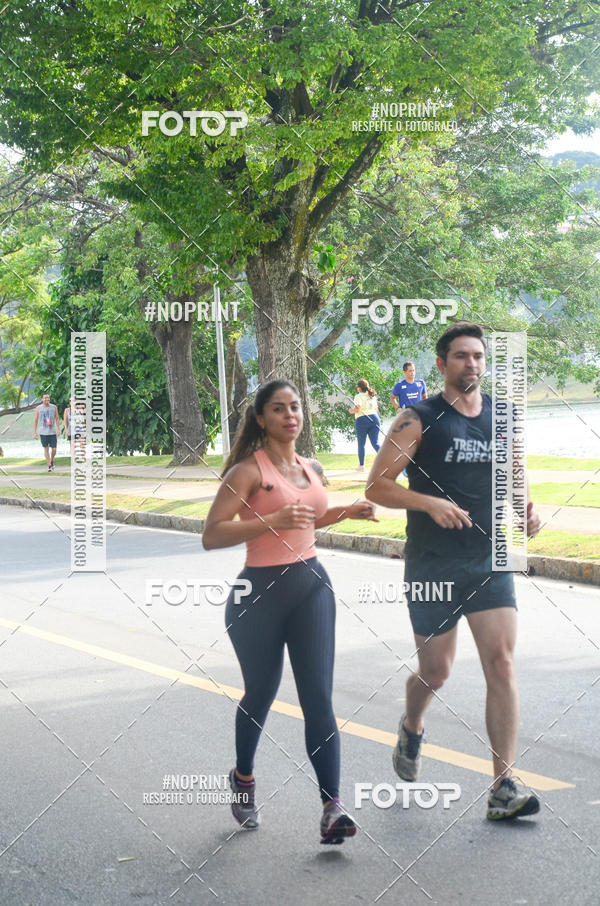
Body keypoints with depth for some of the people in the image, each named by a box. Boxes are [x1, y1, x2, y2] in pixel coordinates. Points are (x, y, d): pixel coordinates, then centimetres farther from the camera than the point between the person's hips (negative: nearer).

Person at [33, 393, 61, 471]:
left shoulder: (54, 407, 3)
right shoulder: (38, 408, 0)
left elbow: (57, 419, 7)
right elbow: (35, 420, 3)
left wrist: (58, 429, -1)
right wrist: (35, 432, -1)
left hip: (52, 432, 1)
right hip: (43, 432, -1)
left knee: (54, 449, -1)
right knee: (46, 449, 1)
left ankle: (52, 461, 28)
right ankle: (49, 466, 6)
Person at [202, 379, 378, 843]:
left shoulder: (308, 468, 12)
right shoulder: (249, 469, -9)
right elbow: (212, 535, -17)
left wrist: (346, 512, 16)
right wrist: (275, 520, -25)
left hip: (311, 584, 5)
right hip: (261, 590, -4)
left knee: (319, 697, -6)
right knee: (261, 693, 12)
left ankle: (333, 807, -10)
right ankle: (244, 778, 39)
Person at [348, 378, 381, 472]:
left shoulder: (359, 396, -3)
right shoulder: (373, 396, 18)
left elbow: (357, 408, -17)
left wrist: (351, 411, 1)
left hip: (362, 420, -5)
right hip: (374, 418, 5)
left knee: (361, 444, 6)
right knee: (375, 443, 2)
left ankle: (361, 465, 11)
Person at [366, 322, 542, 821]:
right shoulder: (419, 420, -6)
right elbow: (377, 486, -8)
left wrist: (527, 509, -2)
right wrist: (430, 502, -23)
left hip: (490, 561, 3)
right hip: (432, 566, -3)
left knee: (502, 665, -8)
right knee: (436, 670, 7)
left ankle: (504, 788, -5)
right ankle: (412, 728, 43)